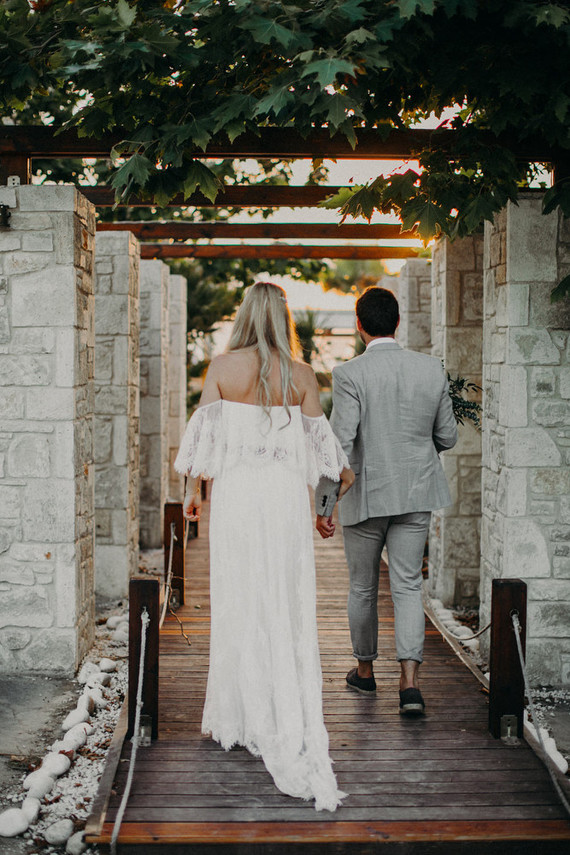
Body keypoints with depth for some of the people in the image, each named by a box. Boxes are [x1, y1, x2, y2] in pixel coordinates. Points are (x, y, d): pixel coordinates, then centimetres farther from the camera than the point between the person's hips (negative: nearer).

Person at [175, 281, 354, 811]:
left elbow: (204, 430, -1)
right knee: (287, 607, 5)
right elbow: (317, 438, 4)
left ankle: (235, 717, 20)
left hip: (236, 490, 0)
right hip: (286, 493, 1)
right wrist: (344, 474, 22)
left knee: (238, 604, 10)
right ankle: (293, 724, 5)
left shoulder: (222, 367, -1)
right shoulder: (301, 375, 1)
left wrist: (192, 489, 9)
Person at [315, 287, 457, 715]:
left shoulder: (349, 374, -13)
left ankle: (365, 668, 32)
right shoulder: (432, 369, -1)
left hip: (365, 495, -2)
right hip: (416, 494, 3)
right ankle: (410, 680, -8)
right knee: (408, 587, 6)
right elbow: (447, 438, 5)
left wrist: (323, 505, -12)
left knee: (363, 587, 15)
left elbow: (340, 443, -18)